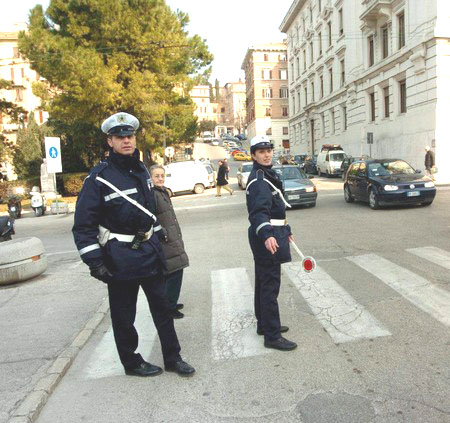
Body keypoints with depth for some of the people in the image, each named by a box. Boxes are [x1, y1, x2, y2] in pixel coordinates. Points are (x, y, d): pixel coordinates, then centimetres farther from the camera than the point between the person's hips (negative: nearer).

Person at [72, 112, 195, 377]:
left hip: (149, 253, 6)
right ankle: (132, 363, 30)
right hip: (120, 258, -6)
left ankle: (173, 358, 28)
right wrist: (95, 263, -17)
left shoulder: (141, 170, 8)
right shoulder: (100, 177, -12)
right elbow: (84, 224, -13)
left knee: (162, 308, 13)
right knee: (124, 316, 10)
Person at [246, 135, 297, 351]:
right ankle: (272, 336, 4)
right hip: (267, 238, -11)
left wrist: (285, 229, 30)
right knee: (270, 286, -5)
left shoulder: (268, 175, 15)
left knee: (263, 283, 19)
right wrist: (267, 235, -46)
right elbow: (258, 212, -30)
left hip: (270, 235, 11)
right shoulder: (258, 180, -17)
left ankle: (264, 324, 33)